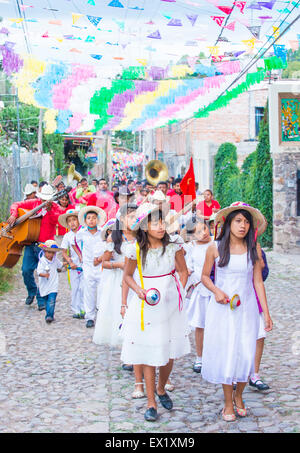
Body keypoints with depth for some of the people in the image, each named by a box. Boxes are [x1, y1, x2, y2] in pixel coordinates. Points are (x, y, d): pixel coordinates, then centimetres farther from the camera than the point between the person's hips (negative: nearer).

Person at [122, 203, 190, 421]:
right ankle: (151, 403, 12)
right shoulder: (136, 250, -8)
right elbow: (128, 276, 6)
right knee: (149, 353, 1)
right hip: (147, 306, -1)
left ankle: (161, 389, 35)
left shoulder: (173, 246, -5)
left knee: (170, 352, 8)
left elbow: (183, 272, 8)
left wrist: (180, 293, -1)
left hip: (170, 305, 2)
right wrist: (139, 290, -10)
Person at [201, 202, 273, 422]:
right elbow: (205, 276, 7)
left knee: (246, 354, 0)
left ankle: (239, 396, 26)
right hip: (222, 308, -1)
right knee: (225, 353, 2)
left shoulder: (254, 248, 1)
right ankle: (228, 402, 20)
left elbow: (258, 281, 3)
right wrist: (216, 291, -13)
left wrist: (266, 313, 2)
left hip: (246, 308, 1)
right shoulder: (215, 248, -3)